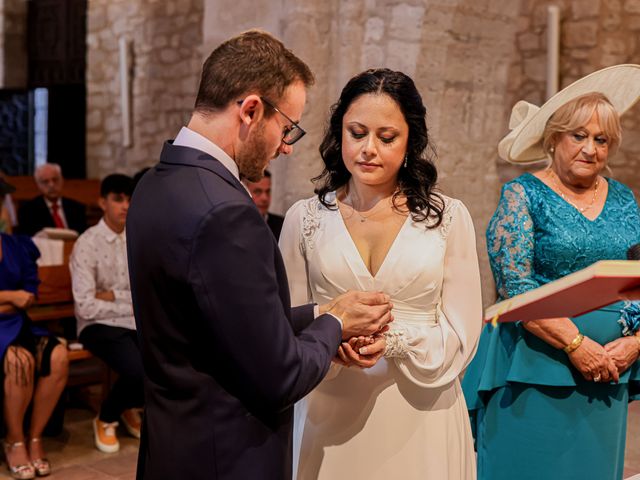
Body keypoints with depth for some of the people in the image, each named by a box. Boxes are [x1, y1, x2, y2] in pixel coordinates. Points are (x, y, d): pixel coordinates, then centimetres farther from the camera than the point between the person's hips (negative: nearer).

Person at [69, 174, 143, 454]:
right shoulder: (87, 244, -9)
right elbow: (86, 307, -16)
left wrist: (115, 295, -10)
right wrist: (134, 306, -10)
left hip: (138, 323, 5)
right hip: (99, 326, -5)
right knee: (140, 372, -29)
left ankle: (130, 408, 14)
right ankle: (106, 419, 4)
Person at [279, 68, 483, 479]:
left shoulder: (448, 217, 0)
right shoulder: (305, 218, 2)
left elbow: (460, 336, -3)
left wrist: (392, 342, -21)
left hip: (420, 421, 0)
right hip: (330, 420, 1)